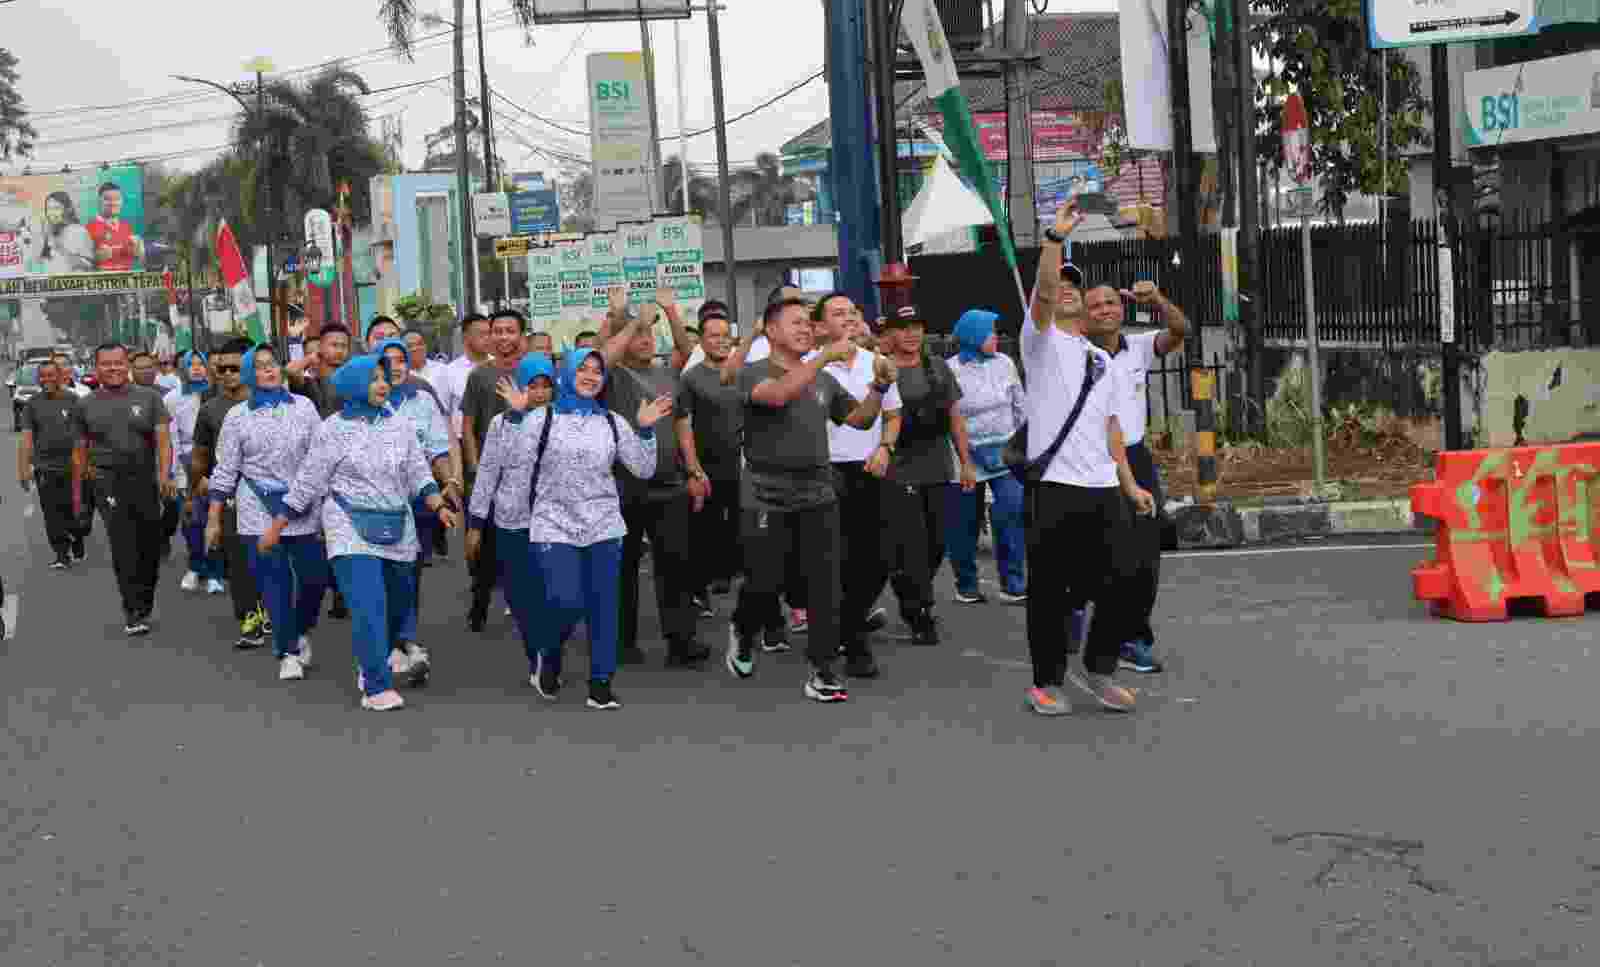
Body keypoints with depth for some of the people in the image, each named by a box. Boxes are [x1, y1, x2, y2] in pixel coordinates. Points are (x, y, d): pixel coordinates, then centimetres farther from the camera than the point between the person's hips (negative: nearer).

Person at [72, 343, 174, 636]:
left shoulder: (149, 398, 3)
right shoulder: (87, 406, 8)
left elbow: (162, 439, -5)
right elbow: (81, 451, 14)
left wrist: (165, 474, -19)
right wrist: (76, 491, 15)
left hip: (146, 481, 1)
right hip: (109, 483, -1)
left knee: (150, 547, 7)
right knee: (124, 549, -9)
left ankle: (144, 606, 24)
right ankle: (134, 614, -8)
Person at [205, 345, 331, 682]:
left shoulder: (304, 407, 5)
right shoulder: (237, 416, 2)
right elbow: (226, 470, 4)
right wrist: (214, 519, 3)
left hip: (303, 508, 1)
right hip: (259, 512, -1)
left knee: (315, 576, 2)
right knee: (275, 583, -2)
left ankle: (301, 632, 31)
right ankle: (288, 652, 12)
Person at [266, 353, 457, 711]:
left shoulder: (399, 425, 7)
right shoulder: (332, 430, -4)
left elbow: (418, 474, 8)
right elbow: (307, 484, 1)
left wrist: (439, 508, -9)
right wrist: (275, 528, 2)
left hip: (398, 529, 5)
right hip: (352, 530, -5)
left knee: (397, 606, 14)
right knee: (369, 608, -16)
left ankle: (369, 666, 37)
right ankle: (377, 687, -11)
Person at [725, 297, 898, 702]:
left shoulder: (825, 380, 12)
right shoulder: (754, 373, -5)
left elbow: (860, 418, 17)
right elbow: (778, 395, -27)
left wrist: (879, 387, -2)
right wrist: (825, 356, -31)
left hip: (818, 496, 4)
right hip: (767, 499, -4)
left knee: (825, 585, -3)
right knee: (764, 584, 5)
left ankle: (823, 669, 3)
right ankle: (742, 633, 36)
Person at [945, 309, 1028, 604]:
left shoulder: (1004, 363, 3)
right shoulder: (949, 369, -7)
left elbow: (1020, 405, 11)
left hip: (1004, 452, 2)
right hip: (966, 454, -2)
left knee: (1013, 511, -12)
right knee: (964, 521, 6)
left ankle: (1013, 584, -4)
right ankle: (966, 584, 23)